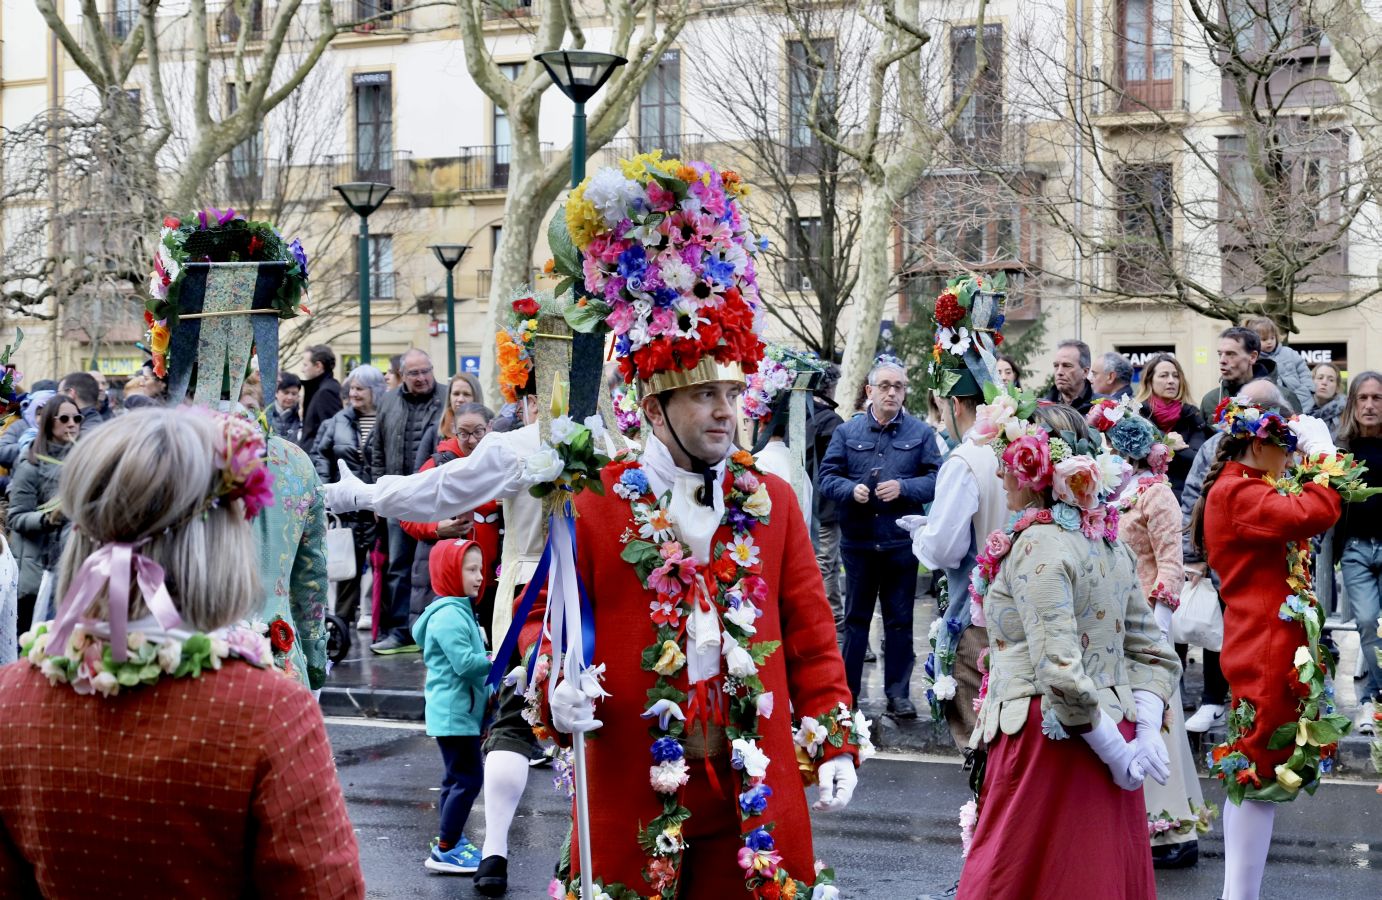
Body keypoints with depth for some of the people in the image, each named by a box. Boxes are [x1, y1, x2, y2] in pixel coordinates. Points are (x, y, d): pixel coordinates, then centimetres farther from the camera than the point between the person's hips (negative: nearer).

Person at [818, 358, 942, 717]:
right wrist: (851, 489, -18)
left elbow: (935, 479, -3)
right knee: (855, 617, 9)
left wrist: (903, 488, -18)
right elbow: (828, 476, 1)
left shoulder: (921, 433, 3)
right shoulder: (847, 431, 4)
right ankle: (847, 688, 16)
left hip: (901, 542, 0)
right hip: (857, 540, 1)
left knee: (900, 620, 6)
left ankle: (898, 692, 13)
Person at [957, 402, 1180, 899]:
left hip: (1047, 744, -8)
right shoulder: (1107, 542, 10)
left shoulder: (1038, 545, -15)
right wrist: (1146, 736, -2)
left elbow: (1061, 674, -23)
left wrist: (1117, 754, -14)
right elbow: (1155, 656, 10)